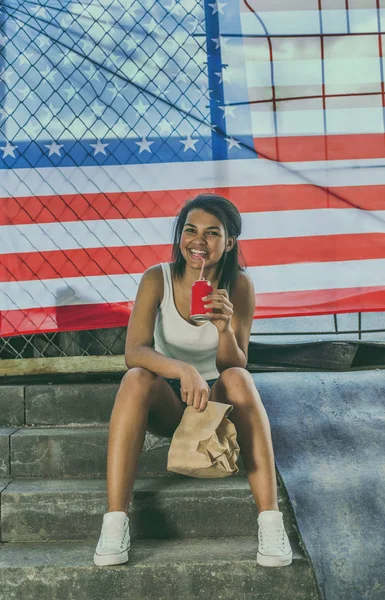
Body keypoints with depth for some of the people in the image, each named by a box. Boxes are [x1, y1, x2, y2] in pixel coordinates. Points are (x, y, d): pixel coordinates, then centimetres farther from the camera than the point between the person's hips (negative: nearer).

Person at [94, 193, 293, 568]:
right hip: (166, 404, 0)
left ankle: (270, 520, -35)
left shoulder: (239, 285, -10)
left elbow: (234, 365, -12)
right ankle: (114, 521, -34)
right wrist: (183, 370, -43)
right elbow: (133, 352, -24)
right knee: (136, 379, -32)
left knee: (239, 379, -32)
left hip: (216, 398, 0)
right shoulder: (157, 279, -12)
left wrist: (225, 328, -34)